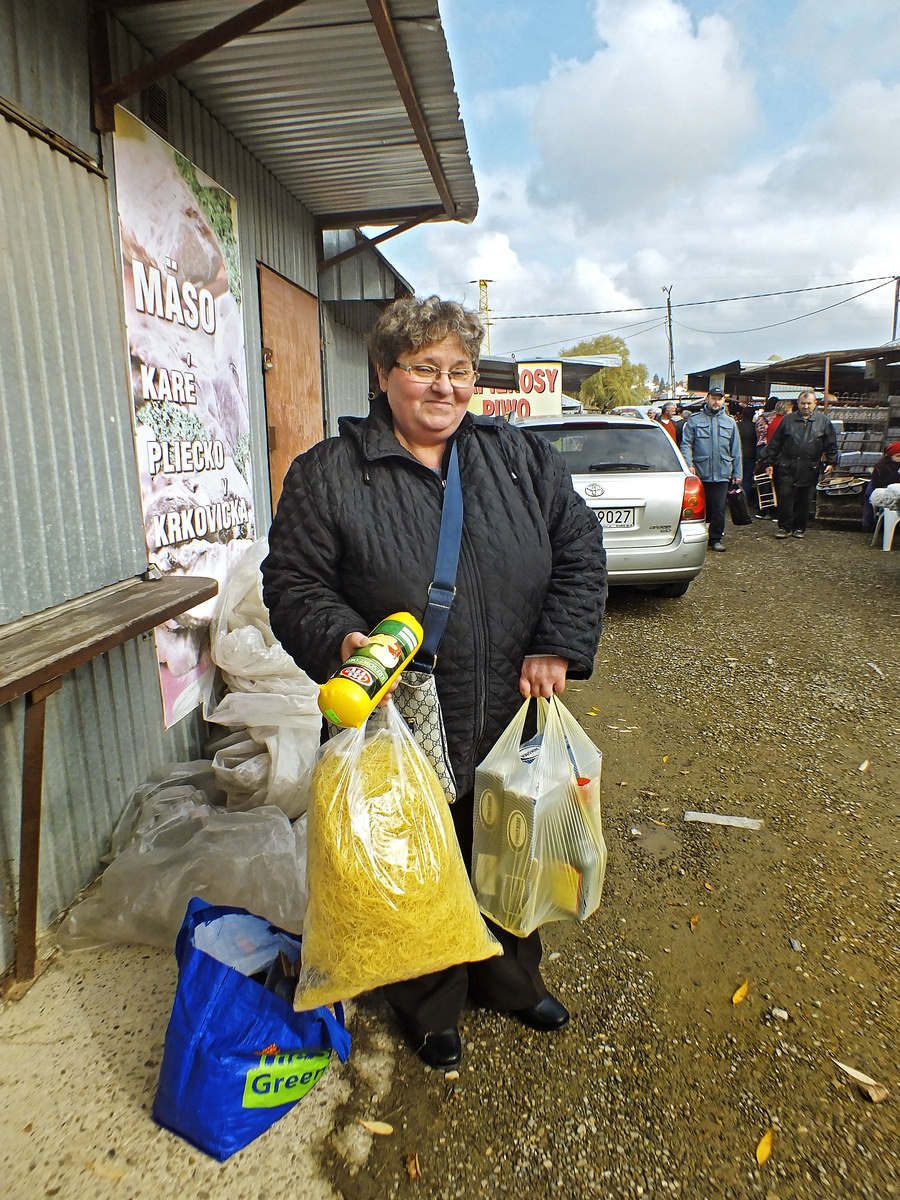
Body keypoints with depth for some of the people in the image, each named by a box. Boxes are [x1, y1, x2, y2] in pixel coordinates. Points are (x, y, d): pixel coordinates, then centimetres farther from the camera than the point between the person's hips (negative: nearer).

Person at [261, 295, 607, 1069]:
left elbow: (580, 552, 3)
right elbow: (293, 583, -6)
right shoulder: (328, 475, -6)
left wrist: (558, 648, -7)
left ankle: (509, 977, 52)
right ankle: (429, 1006, 44)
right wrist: (341, 639, -25)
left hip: (511, 720, 4)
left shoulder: (522, 459, 3)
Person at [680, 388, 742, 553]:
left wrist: (737, 473, 12)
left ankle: (716, 539, 13)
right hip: (700, 473, -2)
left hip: (722, 474, 2)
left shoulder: (729, 422, 15)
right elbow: (686, 444, -1)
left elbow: (736, 450, 17)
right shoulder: (694, 420, 5)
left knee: (719, 509, 2)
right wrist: (689, 464, -15)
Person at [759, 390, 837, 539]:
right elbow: (775, 443, 9)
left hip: (809, 469, 1)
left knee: (805, 501, 6)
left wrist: (831, 462, 3)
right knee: (785, 496, -5)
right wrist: (769, 462, 6)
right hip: (787, 466, 0)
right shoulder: (788, 420, 8)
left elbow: (831, 444, 11)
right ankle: (785, 527, 5)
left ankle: (800, 528, 18)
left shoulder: (823, 421, 8)